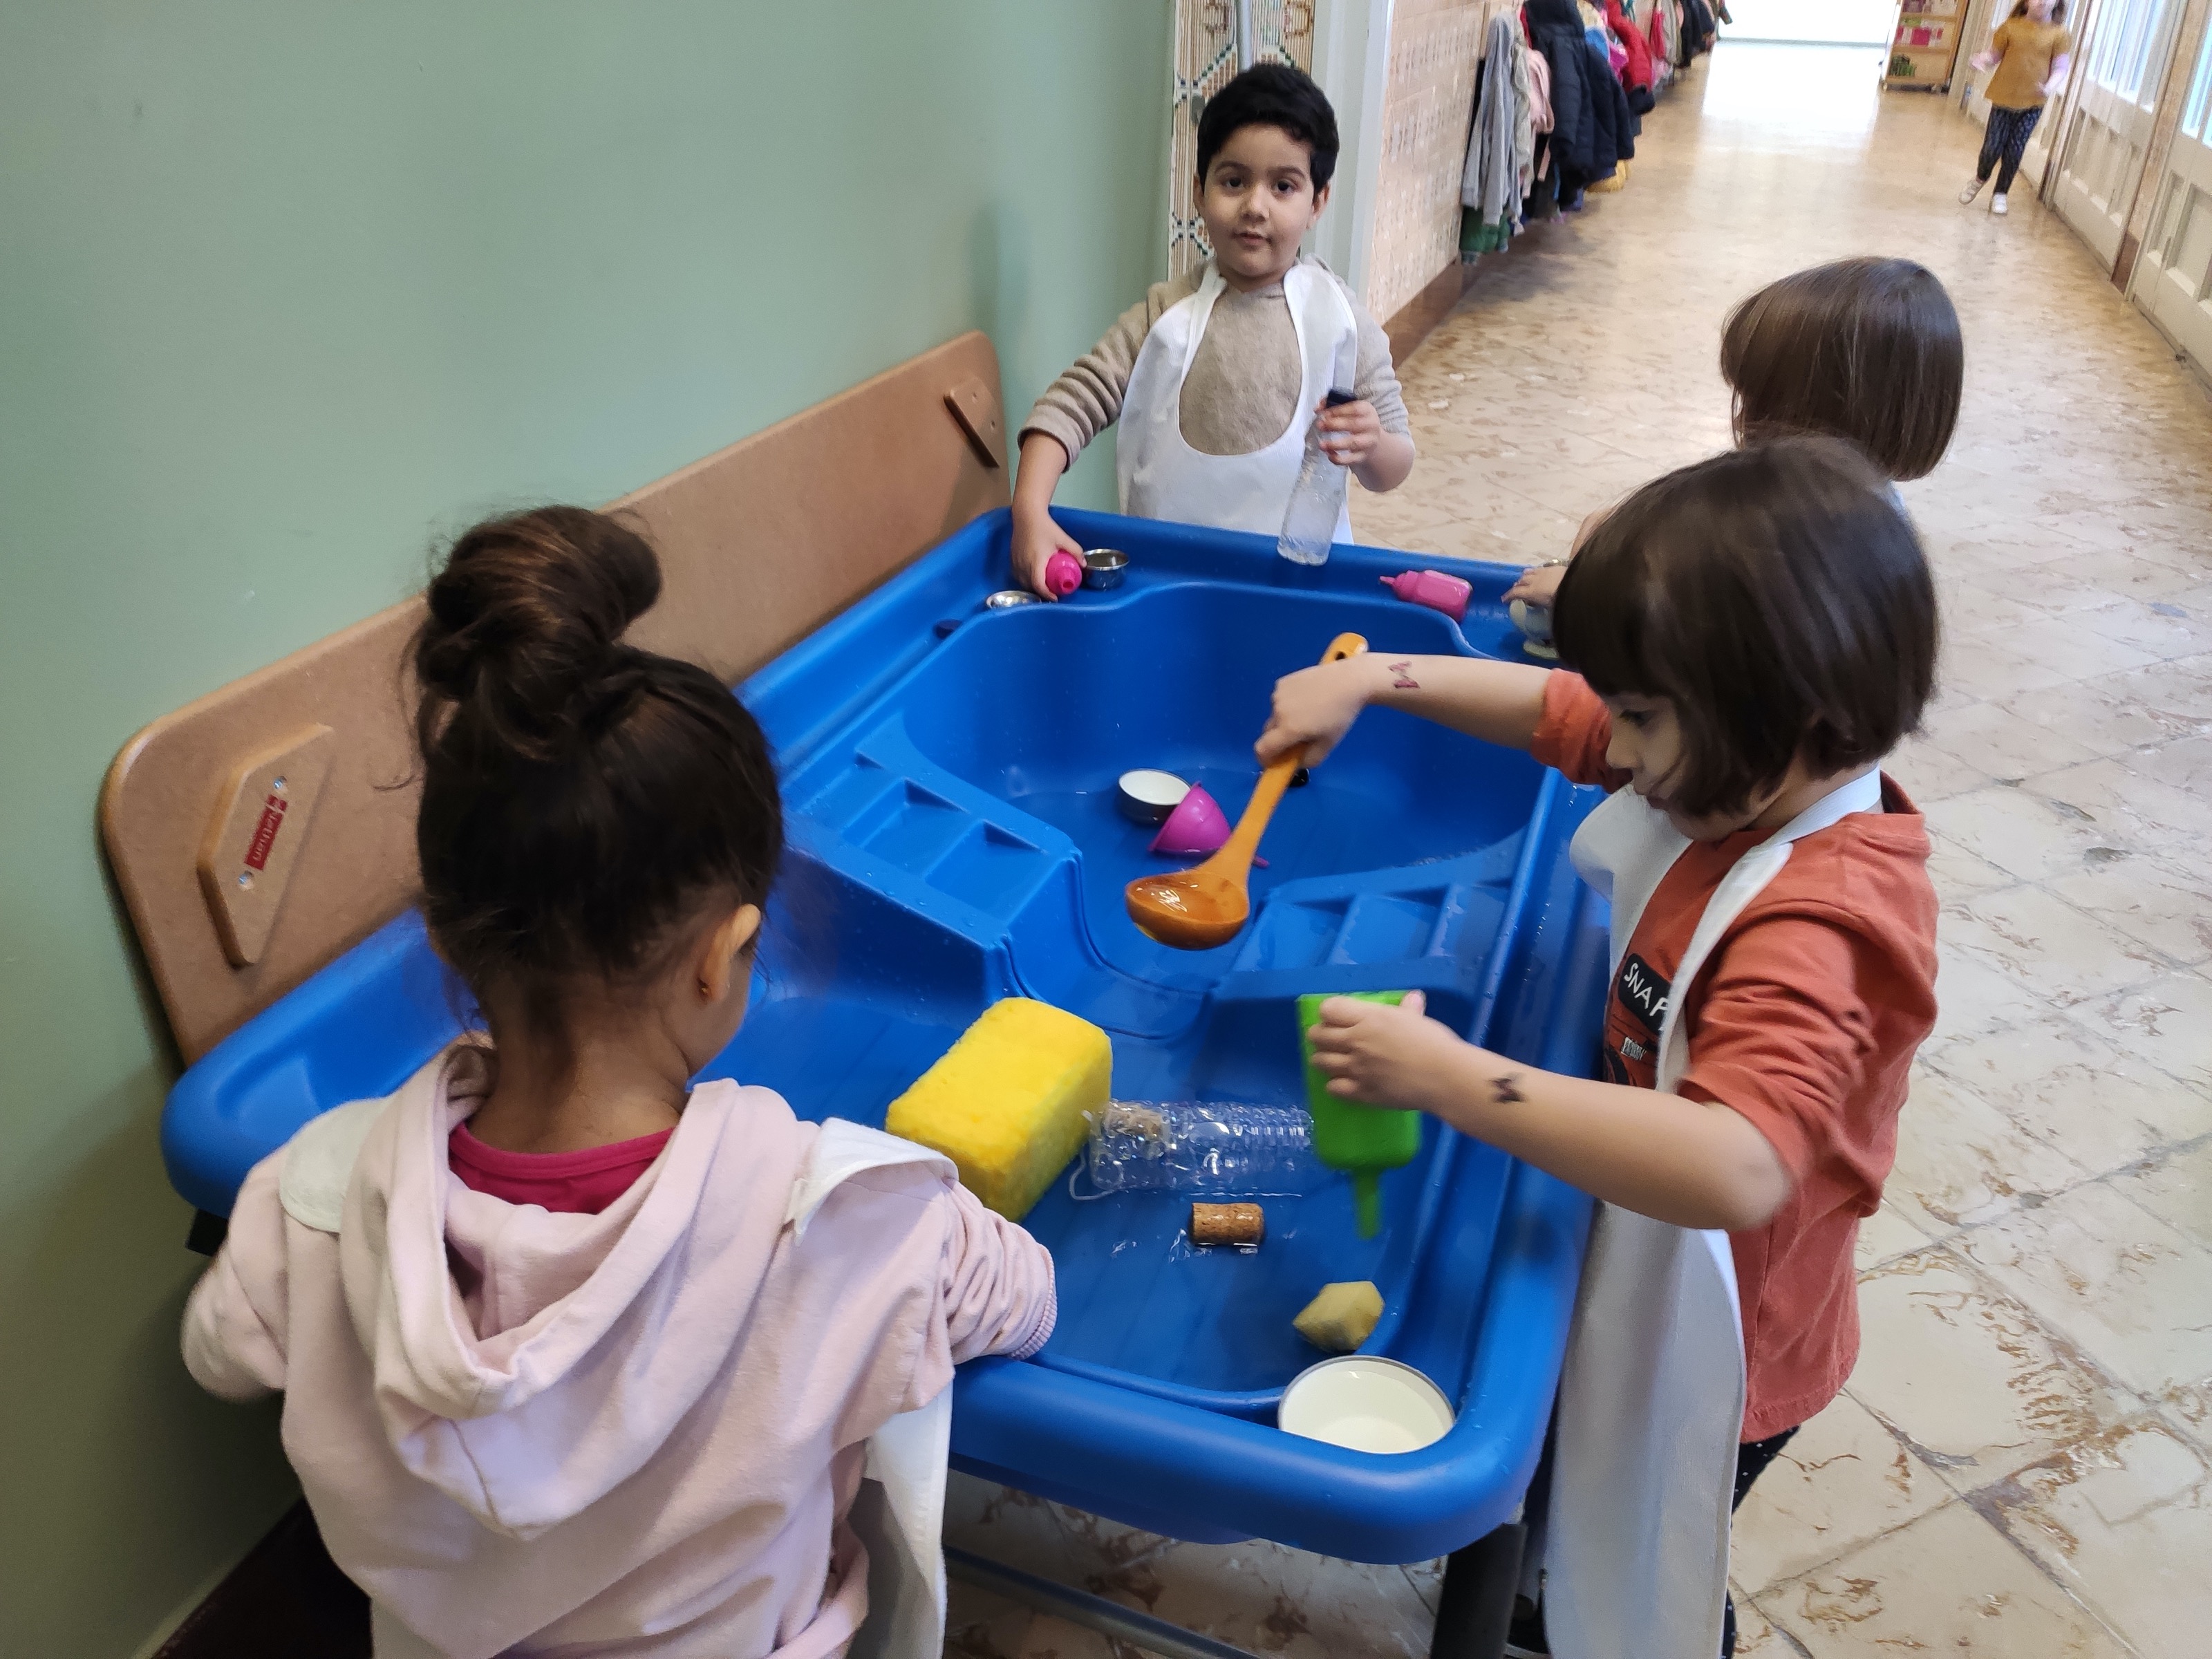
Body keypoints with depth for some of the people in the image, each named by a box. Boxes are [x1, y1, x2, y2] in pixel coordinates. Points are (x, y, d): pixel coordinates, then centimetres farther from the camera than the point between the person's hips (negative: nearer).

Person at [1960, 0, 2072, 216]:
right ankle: (1979, 180, 32)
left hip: (2033, 103, 0)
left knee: (2014, 152, 4)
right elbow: (1994, 56, 3)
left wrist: (2051, 87, -23)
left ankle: (2000, 195, 20)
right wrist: (1982, 60, -20)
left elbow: (2060, 68, -3)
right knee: (1992, 147, 2)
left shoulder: (2059, 35, -4)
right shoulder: (2011, 27, -3)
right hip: (2004, 98, 0)